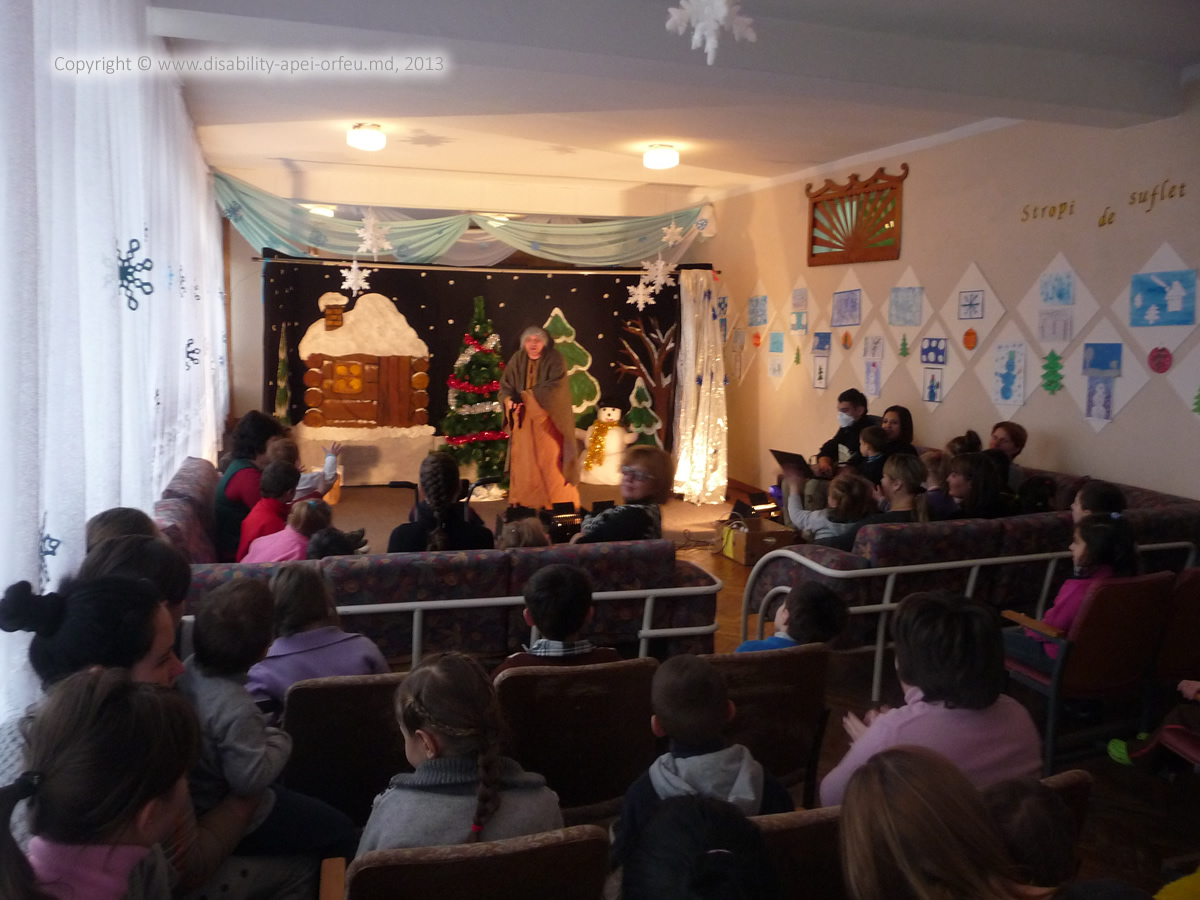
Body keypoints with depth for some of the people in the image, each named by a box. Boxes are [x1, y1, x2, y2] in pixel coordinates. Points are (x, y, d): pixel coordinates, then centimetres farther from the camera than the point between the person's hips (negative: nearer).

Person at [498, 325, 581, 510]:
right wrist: (509, 401, -20)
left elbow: (556, 387, -19)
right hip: (523, 420, 4)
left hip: (548, 418, -3)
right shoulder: (517, 360, 5)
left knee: (551, 462, -1)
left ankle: (557, 504, 8)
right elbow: (504, 386, 2)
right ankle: (522, 503, 14)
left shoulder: (555, 359, -7)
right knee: (523, 462, 5)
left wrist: (528, 395, -18)